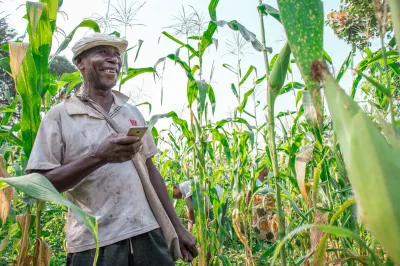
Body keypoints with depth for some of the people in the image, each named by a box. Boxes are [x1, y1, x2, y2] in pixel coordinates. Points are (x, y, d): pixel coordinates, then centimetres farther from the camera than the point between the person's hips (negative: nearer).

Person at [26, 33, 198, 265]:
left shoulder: (133, 113, 8)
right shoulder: (60, 115, -4)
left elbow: (151, 172, 10)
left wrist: (178, 227, 9)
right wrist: (99, 156, -22)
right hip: (94, 244, -3)